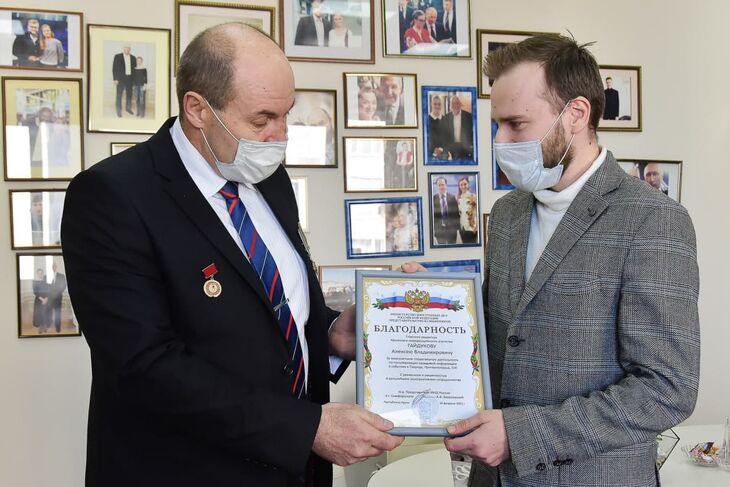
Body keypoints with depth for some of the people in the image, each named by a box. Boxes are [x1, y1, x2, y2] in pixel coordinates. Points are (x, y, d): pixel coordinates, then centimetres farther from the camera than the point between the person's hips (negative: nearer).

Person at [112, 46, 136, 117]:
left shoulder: (133, 58, 7)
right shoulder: (117, 56, -4)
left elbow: (135, 68, 12)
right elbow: (114, 68, -5)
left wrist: (134, 79, 4)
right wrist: (115, 79, -11)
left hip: (130, 78, 4)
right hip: (120, 79, -4)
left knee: (129, 94, 11)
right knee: (119, 95, -1)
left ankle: (128, 108, 27)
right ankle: (119, 110, 4)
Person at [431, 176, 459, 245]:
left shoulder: (452, 197, 3)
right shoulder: (433, 198, -3)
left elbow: (456, 213, 5)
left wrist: (457, 226, 0)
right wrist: (432, 229, -6)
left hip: (451, 228, 2)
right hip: (439, 229, -2)